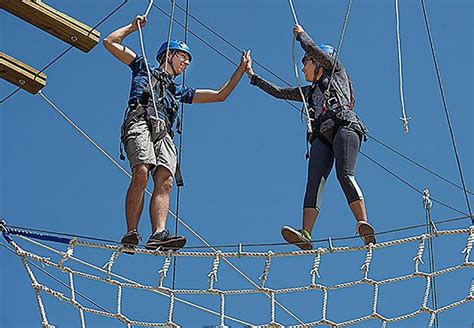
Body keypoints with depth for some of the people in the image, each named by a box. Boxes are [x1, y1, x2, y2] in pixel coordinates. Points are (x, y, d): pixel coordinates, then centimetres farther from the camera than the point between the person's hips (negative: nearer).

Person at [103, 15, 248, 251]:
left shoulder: (180, 91, 39)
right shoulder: (143, 68, 30)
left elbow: (219, 95, 40)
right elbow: (110, 42, 29)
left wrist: (241, 69, 40)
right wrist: (134, 26, 34)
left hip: (163, 133, 4)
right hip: (140, 123, -4)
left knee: (165, 182, -21)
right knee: (141, 174, -28)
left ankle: (158, 234, -39)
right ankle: (131, 233, -34)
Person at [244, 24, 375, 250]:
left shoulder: (336, 73, 21)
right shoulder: (309, 91, 36)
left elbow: (311, 48, 13)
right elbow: (278, 92, 38)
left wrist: (300, 33, 31)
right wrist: (252, 75, 40)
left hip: (344, 127, -5)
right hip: (321, 136, 5)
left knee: (345, 175, -27)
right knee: (314, 181, -17)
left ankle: (364, 225, -38)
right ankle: (305, 235, -35)